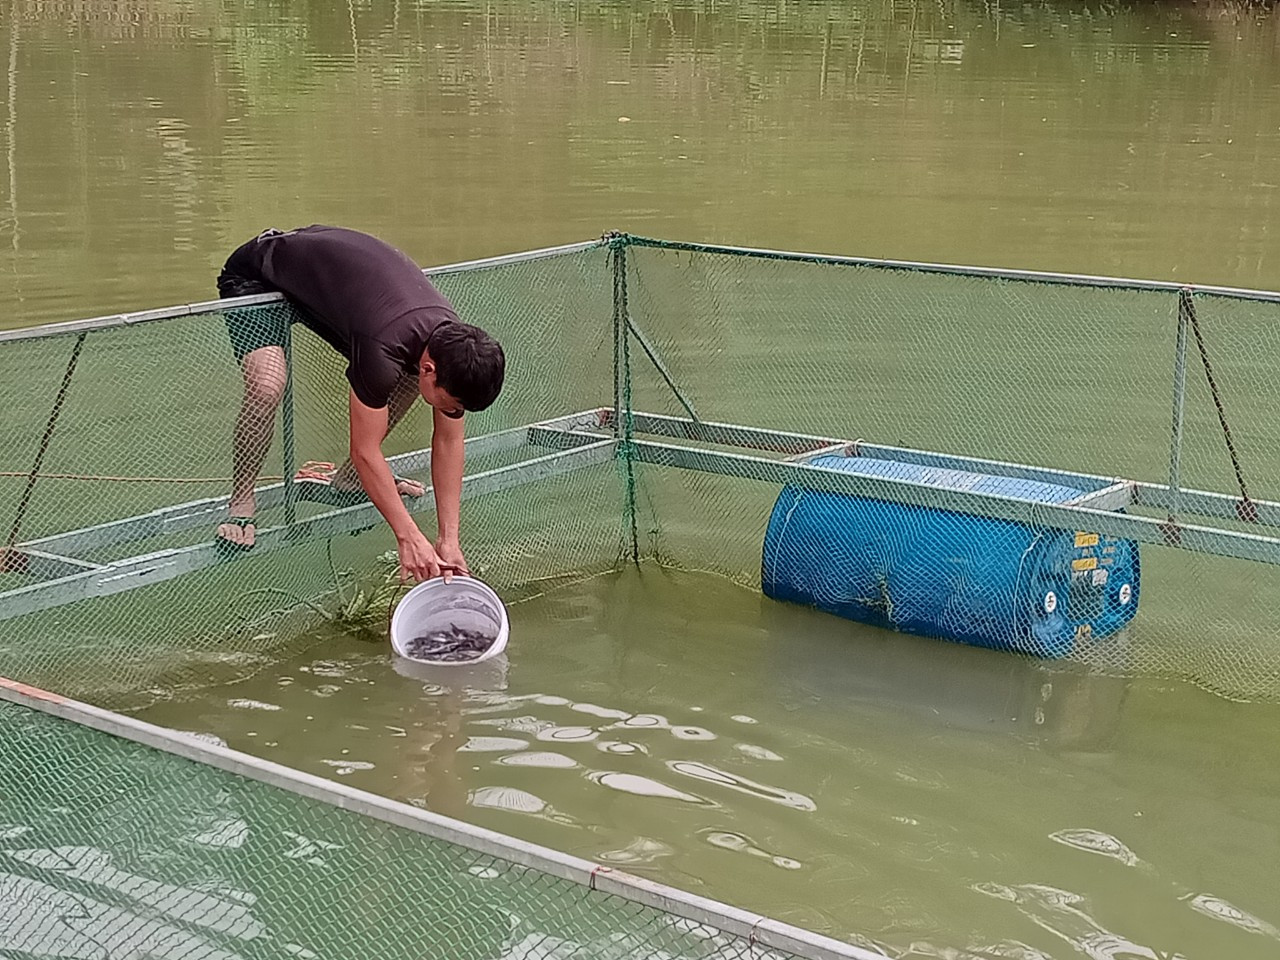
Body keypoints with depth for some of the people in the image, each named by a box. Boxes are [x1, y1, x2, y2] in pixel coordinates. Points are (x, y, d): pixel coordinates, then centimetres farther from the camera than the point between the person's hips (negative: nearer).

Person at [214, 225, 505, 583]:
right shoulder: (384, 348, -40)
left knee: (406, 380, 1)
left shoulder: (454, 345, -17)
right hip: (255, 274, -7)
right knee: (267, 386, -32)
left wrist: (449, 540, -9)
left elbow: (449, 442, -7)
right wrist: (409, 538, -29)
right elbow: (366, 451, -31)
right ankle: (240, 505, -9)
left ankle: (344, 482, 19)